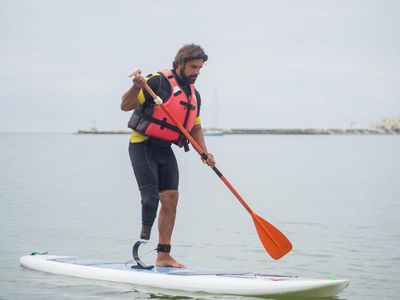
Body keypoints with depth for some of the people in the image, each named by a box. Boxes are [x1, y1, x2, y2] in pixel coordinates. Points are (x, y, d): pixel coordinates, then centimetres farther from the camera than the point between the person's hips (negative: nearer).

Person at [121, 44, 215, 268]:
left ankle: (164, 255, 7)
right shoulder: (159, 82, -11)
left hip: (165, 150, 7)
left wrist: (205, 153, 7)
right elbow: (126, 106, -13)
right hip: (143, 146, -7)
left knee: (171, 198, 2)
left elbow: (195, 127, 22)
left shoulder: (194, 95, 12)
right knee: (151, 197, -17)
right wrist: (137, 87, -33)